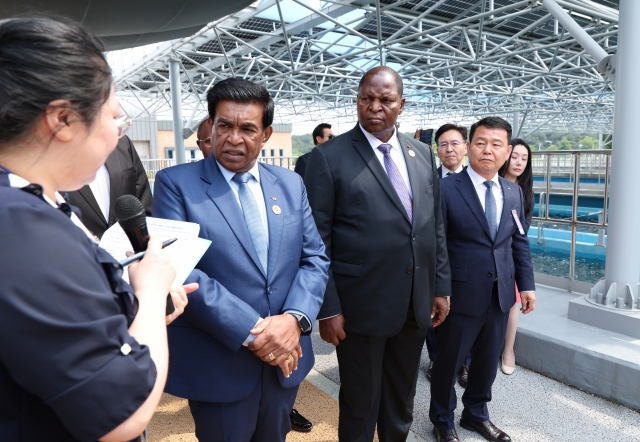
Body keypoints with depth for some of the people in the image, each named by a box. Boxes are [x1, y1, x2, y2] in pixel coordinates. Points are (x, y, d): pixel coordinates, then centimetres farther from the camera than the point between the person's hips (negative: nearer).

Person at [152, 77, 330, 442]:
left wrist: (294, 319, -15)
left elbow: (315, 258, 2)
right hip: (216, 367, -4)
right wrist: (252, 330, -21)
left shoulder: (291, 184, 4)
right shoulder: (176, 183, -8)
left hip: (286, 358, 5)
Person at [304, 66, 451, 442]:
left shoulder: (423, 154, 6)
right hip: (361, 305, -4)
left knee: (402, 400, 23)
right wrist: (327, 308, -12)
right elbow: (318, 241, -10)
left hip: (417, 304, 5)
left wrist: (441, 286, 8)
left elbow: (436, 226, 10)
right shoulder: (329, 157, -9)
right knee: (360, 402, 14)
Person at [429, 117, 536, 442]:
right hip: (462, 294, -5)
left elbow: (519, 242, 13)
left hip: (501, 294, 6)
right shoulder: (446, 189, -12)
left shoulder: (514, 192, 6)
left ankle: (476, 414, 43)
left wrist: (527, 284, 8)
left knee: (488, 361, 20)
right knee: (448, 362, 11)